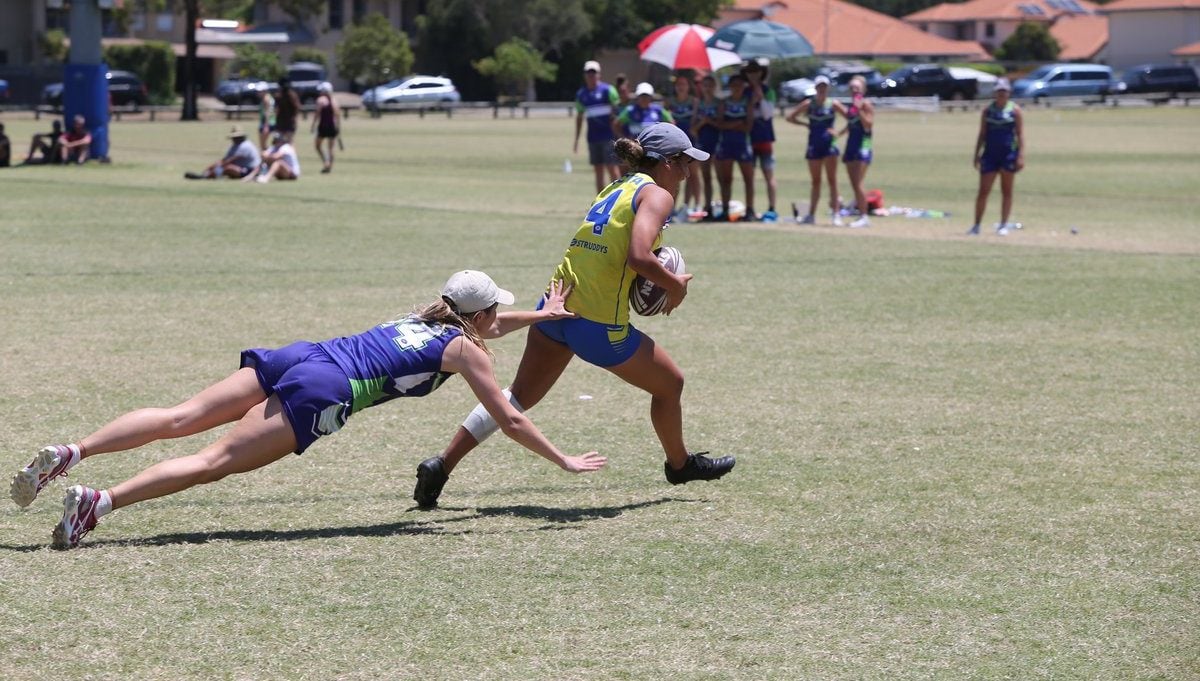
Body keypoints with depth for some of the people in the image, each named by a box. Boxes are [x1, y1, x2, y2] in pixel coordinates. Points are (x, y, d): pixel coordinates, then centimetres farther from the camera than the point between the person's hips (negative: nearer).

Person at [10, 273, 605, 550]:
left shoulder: (422, 318, 30)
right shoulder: (466, 351, 11)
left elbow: (473, 328, 53)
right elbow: (509, 420, 14)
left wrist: (541, 315, 59)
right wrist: (563, 462, 24)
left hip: (299, 357, 7)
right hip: (322, 391, -7)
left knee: (178, 419, -5)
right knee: (216, 461, -15)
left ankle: (70, 453, -21)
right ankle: (100, 502, -30)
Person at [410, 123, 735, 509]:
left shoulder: (615, 189, 17)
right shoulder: (657, 195, -8)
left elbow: (607, 252, 13)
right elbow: (638, 257, -23)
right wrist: (674, 285, -7)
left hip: (556, 307, 7)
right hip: (600, 326, -7)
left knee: (518, 396, 14)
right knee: (669, 384, 16)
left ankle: (441, 466, 7)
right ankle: (680, 464, 37)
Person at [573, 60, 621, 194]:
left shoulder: (608, 90, -3)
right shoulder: (581, 94, 12)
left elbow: (617, 110, -2)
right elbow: (579, 117, 20)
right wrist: (576, 139, 18)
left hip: (608, 136, -5)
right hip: (592, 137, 5)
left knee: (612, 168, -9)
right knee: (598, 171, 6)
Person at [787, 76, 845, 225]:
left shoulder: (833, 104, 1)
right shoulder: (808, 104, 4)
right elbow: (790, 117, 7)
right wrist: (806, 125, -2)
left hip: (829, 145, -2)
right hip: (814, 145, 2)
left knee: (832, 180, -6)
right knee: (815, 181, 8)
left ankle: (836, 214, -8)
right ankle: (811, 215, 14)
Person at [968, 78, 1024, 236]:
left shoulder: (1015, 110, 0)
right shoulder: (988, 110, 7)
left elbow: (1020, 134, -3)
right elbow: (982, 134, 11)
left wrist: (1021, 156, -11)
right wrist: (977, 154, 5)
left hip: (1009, 154, -2)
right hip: (990, 154, 2)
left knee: (1006, 192, 4)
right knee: (983, 191, -1)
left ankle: (1003, 225, 10)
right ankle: (976, 226, 4)